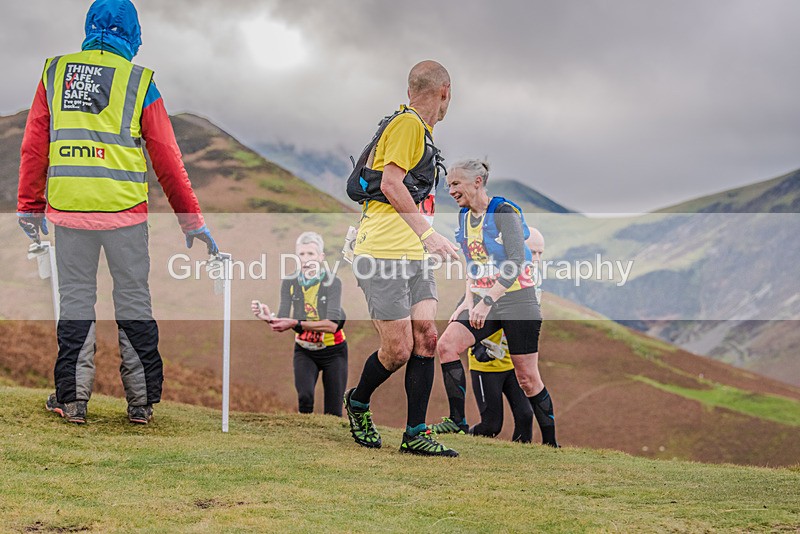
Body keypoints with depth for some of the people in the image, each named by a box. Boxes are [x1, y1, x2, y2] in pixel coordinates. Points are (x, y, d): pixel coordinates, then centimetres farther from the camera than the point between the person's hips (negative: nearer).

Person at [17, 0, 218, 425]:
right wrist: (192, 220, 8)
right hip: (124, 211, -1)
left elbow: (33, 147, 6)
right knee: (133, 299, 8)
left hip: (68, 210, 1)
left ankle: (72, 397, 11)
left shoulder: (55, 73, 6)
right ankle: (141, 400, 11)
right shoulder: (139, 83, 0)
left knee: (76, 298, 11)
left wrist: (30, 207, 15)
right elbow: (167, 160, 1)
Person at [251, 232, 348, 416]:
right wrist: (269, 318, -35)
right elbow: (283, 325, -13)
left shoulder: (332, 282, -17)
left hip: (333, 352, -1)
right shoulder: (290, 283, -7)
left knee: (333, 413, 2)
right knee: (305, 397, -25)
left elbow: (332, 325, -28)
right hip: (304, 351, 1)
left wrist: (296, 324, -37)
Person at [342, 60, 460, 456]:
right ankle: (357, 403, 20)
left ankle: (415, 434, 3)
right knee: (398, 349, -7)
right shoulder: (407, 123, -9)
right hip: (383, 251, -9)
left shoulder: (419, 128, 20)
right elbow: (391, 183, -19)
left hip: (412, 253, 9)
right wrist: (428, 234, -22)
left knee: (425, 338, -1)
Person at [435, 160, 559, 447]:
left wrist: (488, 300, -27)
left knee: (527, 378, -3)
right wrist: (469, 301, 5)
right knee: (447, 344, -16)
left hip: (516, 299, -7)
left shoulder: (504, 211, -13)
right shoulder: (465, 217, 10)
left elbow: (517, 261, -21)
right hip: (483, 300, 7)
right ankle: (457, 421, -10)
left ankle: (551, 442, 11)